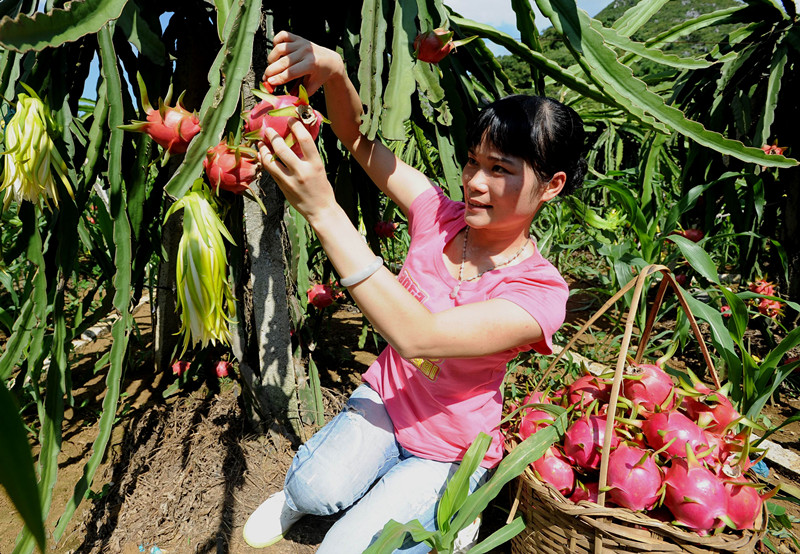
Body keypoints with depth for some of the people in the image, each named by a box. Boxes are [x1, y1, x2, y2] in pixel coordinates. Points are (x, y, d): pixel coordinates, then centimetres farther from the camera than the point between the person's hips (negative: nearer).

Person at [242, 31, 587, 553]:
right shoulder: (441, 216, -10)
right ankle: (303, 494, 9)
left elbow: (417, 336, -39)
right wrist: (334, 71, -28)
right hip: (384, 399, 3)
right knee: (316, 487, -27)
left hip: (452, 453, -2)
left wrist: (323, 210, -45)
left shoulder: (540, 292, -24)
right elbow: (357, 137, -5)